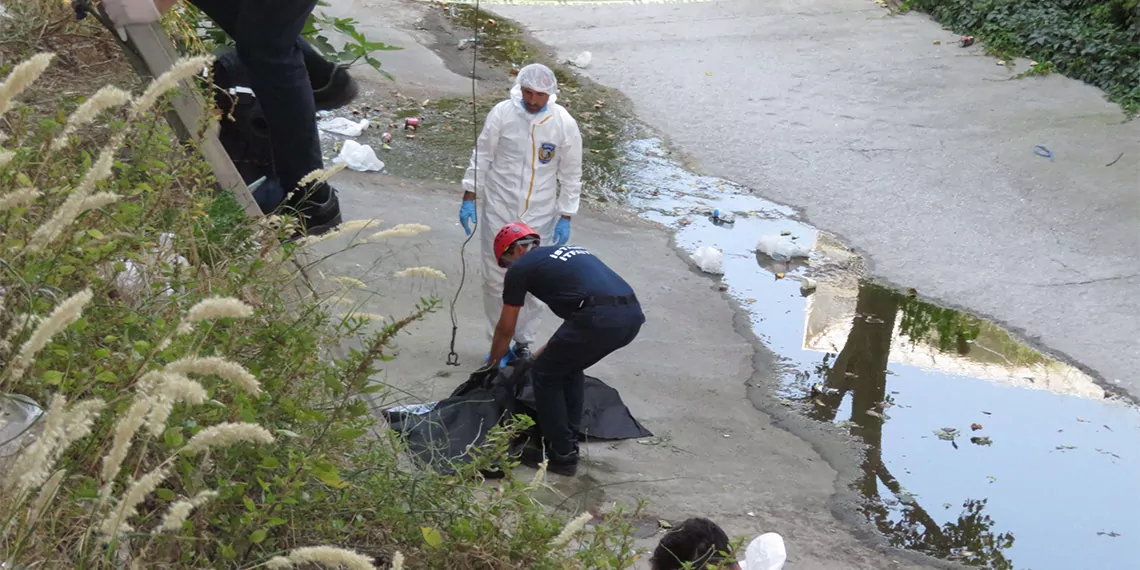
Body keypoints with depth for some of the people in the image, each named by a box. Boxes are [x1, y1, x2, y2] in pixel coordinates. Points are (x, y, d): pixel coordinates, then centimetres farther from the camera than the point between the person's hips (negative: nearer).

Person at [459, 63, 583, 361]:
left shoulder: (564, 124, -8)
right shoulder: (502, 113, -9)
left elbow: (571, 175, 1)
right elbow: (481, 157, 1)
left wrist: (565, 217, -1)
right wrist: (469, 197, -1)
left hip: (539, 217, 0)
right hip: (498, 211, 0)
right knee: (495, 279, 7)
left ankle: (523, 342, 22)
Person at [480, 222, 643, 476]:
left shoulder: (521, 267, 14)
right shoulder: (567, 252, 34)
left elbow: (505, 330, 25)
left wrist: (492, 364, 43)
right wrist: (549, 351, 53)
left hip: (601, 318, -7)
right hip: (633, 314, 8)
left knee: (544, 375, 14)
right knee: (570, 366, 29)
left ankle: (561, 455, 17)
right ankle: (569, 440, 34)